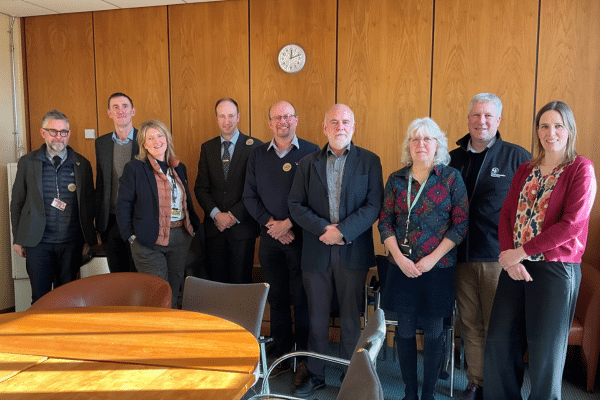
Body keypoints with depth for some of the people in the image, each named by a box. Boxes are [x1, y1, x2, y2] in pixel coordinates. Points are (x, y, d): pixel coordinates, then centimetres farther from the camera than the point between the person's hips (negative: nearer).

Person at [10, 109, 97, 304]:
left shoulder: (82, 164, 3)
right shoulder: (27, 162, 3)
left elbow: (88, 205, 6)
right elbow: (17, 203, 8)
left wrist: (89, 240, 5)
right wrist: (18, 239, 5)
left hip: (71, 243, 1)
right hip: (38, 242, 0)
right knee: (40, 298, 4)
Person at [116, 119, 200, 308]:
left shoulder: (179, 168, 11)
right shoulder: (134, 168, -4)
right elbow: (123, 205, -6)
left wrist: (194, 226, 8)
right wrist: (131, 235, -10)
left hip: (181, 238, 5)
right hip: (150, 241, -5)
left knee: (174, 292, 14)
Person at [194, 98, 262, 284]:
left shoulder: (254, 146, -3)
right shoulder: (207, 148, 9)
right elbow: (201, 188, 6)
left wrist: (234, 216, -12)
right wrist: (216, 214, -9)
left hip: (242, 227, -3)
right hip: (214, 226, 3)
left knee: (241, 281, 4)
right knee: (216, 281, 10)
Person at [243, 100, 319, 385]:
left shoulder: (311, 152, -2)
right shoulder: (257, 155, 10)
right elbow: (250, 196, 7)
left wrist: (289, 223, -12)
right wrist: (270, 223, -6)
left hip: (302, 237, -3)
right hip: (270, 237, 3)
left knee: (303, 301, 3)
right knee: (277, 300, 10)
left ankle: (305, 360, 17)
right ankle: (282, 356, 25)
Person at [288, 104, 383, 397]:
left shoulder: (369, 162, 1)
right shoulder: (308, 164, 7)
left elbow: (373, 205, -7)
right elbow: (296, 204, 1)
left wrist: (342, 230, -18)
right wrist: (323, 229, -13)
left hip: (353, 251, -1)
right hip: (316, 251, 2)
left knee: (351, 318, 10)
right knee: (317, 318, 12)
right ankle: (315, 375, 28)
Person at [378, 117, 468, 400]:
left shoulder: (451, 177, -1)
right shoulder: (396, 180, 5)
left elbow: (461, 224, -5)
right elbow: (385, 222, 5)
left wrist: (432, 258, -12)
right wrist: (399, 257, -8)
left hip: (438, 268, -2)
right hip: (401, 268, 2)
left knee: (433, 332, 7)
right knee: (405, 330, 8)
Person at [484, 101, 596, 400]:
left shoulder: (581, 169, -4)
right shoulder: (525, 171, 12)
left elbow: (571, 224, -14)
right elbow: (506, 215, 5)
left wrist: (523, 251, -15)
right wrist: (508, 255, -11)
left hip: (556, 269, -5)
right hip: (516, 268, 5)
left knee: (544, 352, 6)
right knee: (499, 343, 8)